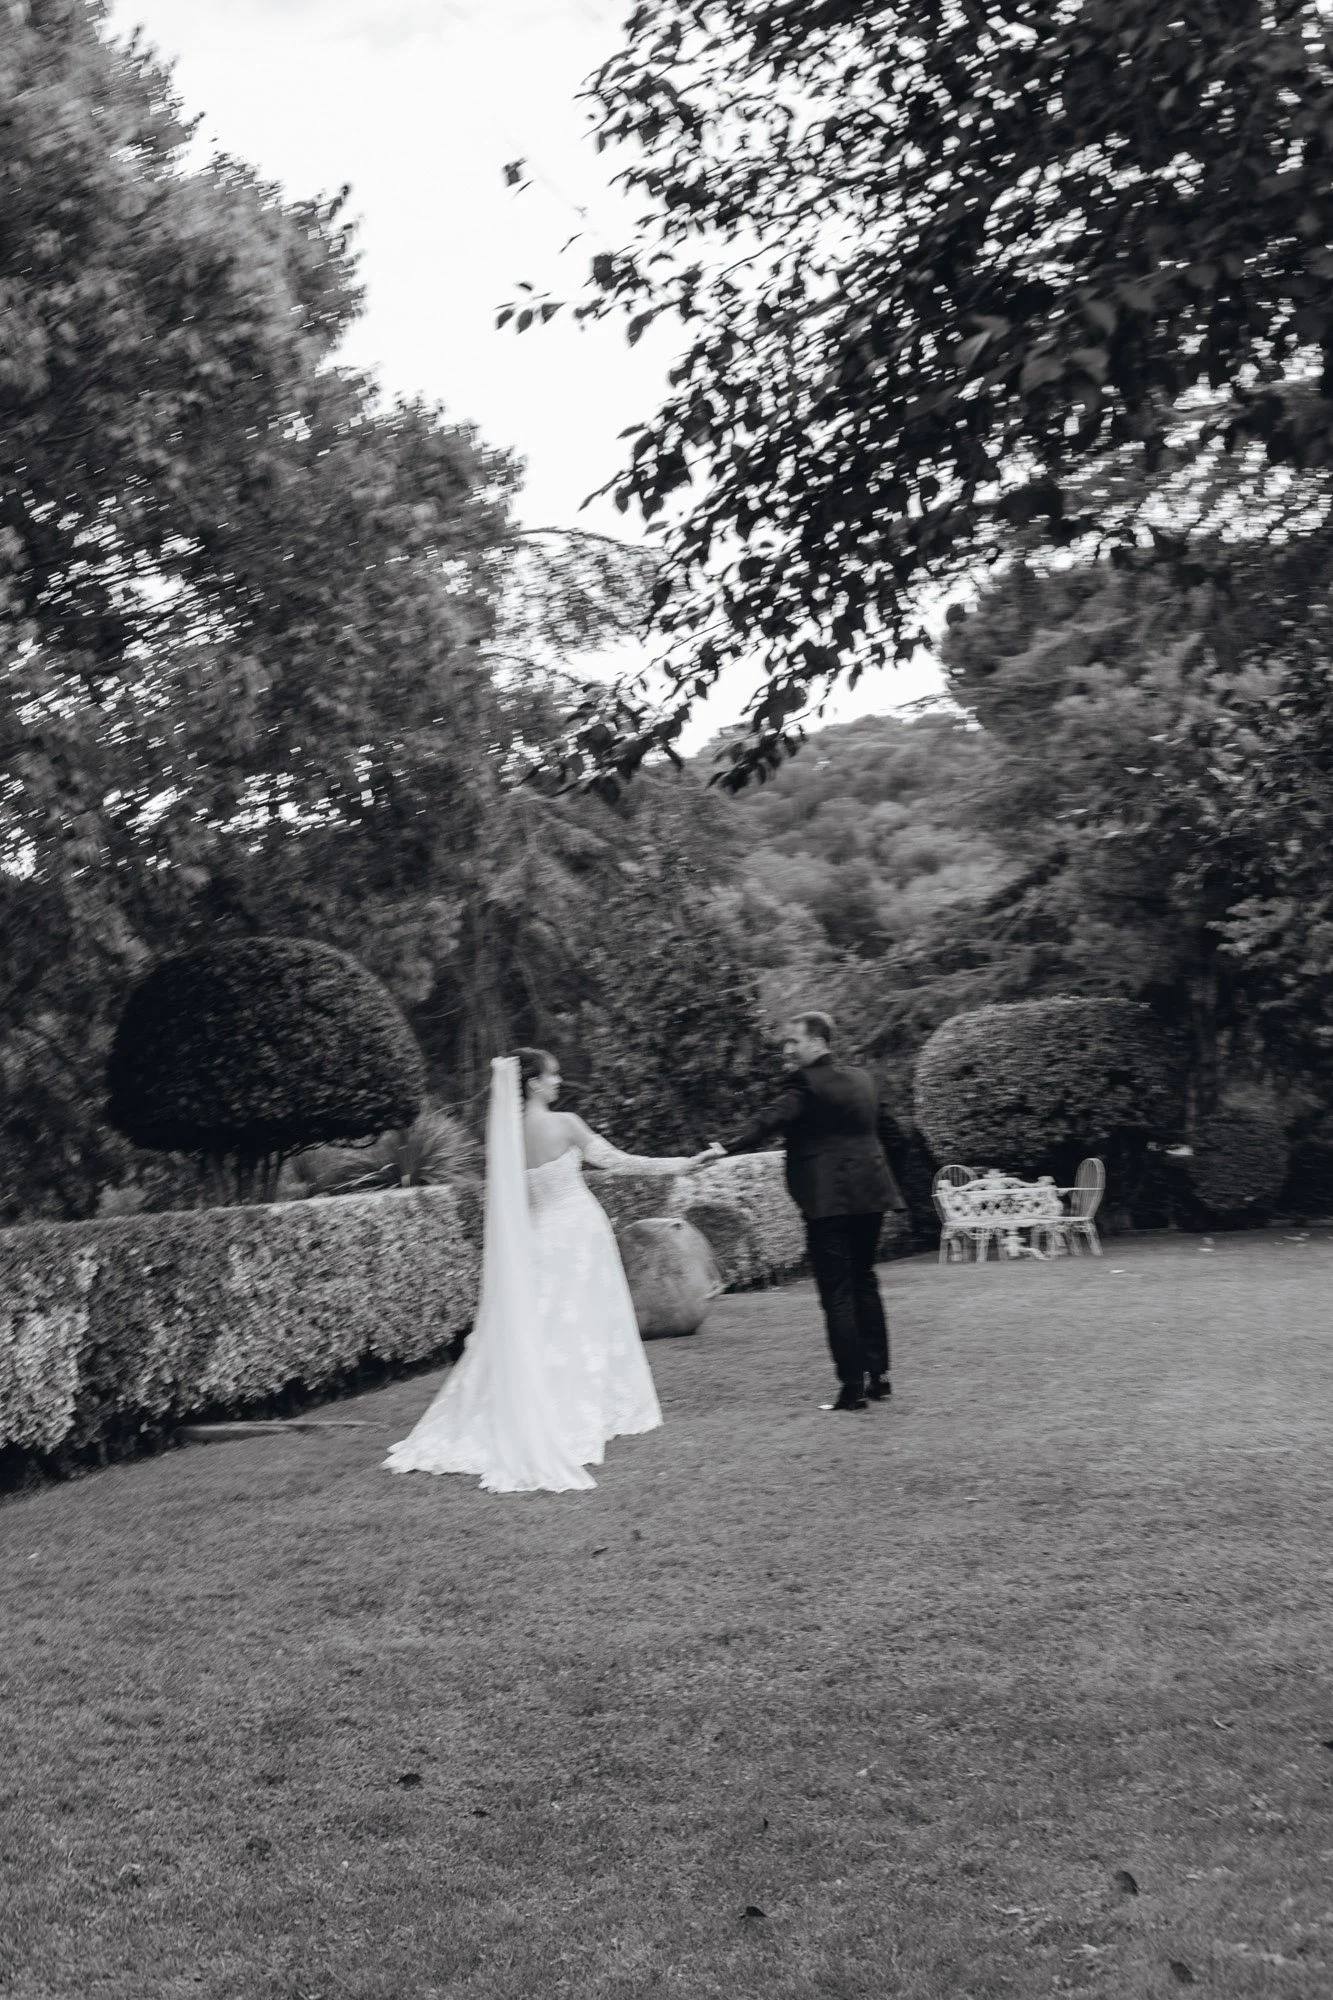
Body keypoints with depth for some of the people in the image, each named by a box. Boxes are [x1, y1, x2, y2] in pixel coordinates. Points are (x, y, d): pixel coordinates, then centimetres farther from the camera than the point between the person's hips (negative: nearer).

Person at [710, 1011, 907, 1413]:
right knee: (864, 1283, 16)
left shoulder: (804, 1082, -10)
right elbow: (889, 1130, 18)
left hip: (827, 1199, -7)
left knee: (837, 1293, -3)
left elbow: (769, 1121, -23)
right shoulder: (863, 1079, 13)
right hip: (869, 1195, 7)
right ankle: (879, 1377, 18)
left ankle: (852, 1387, -3)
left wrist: (727, 1148, -29)